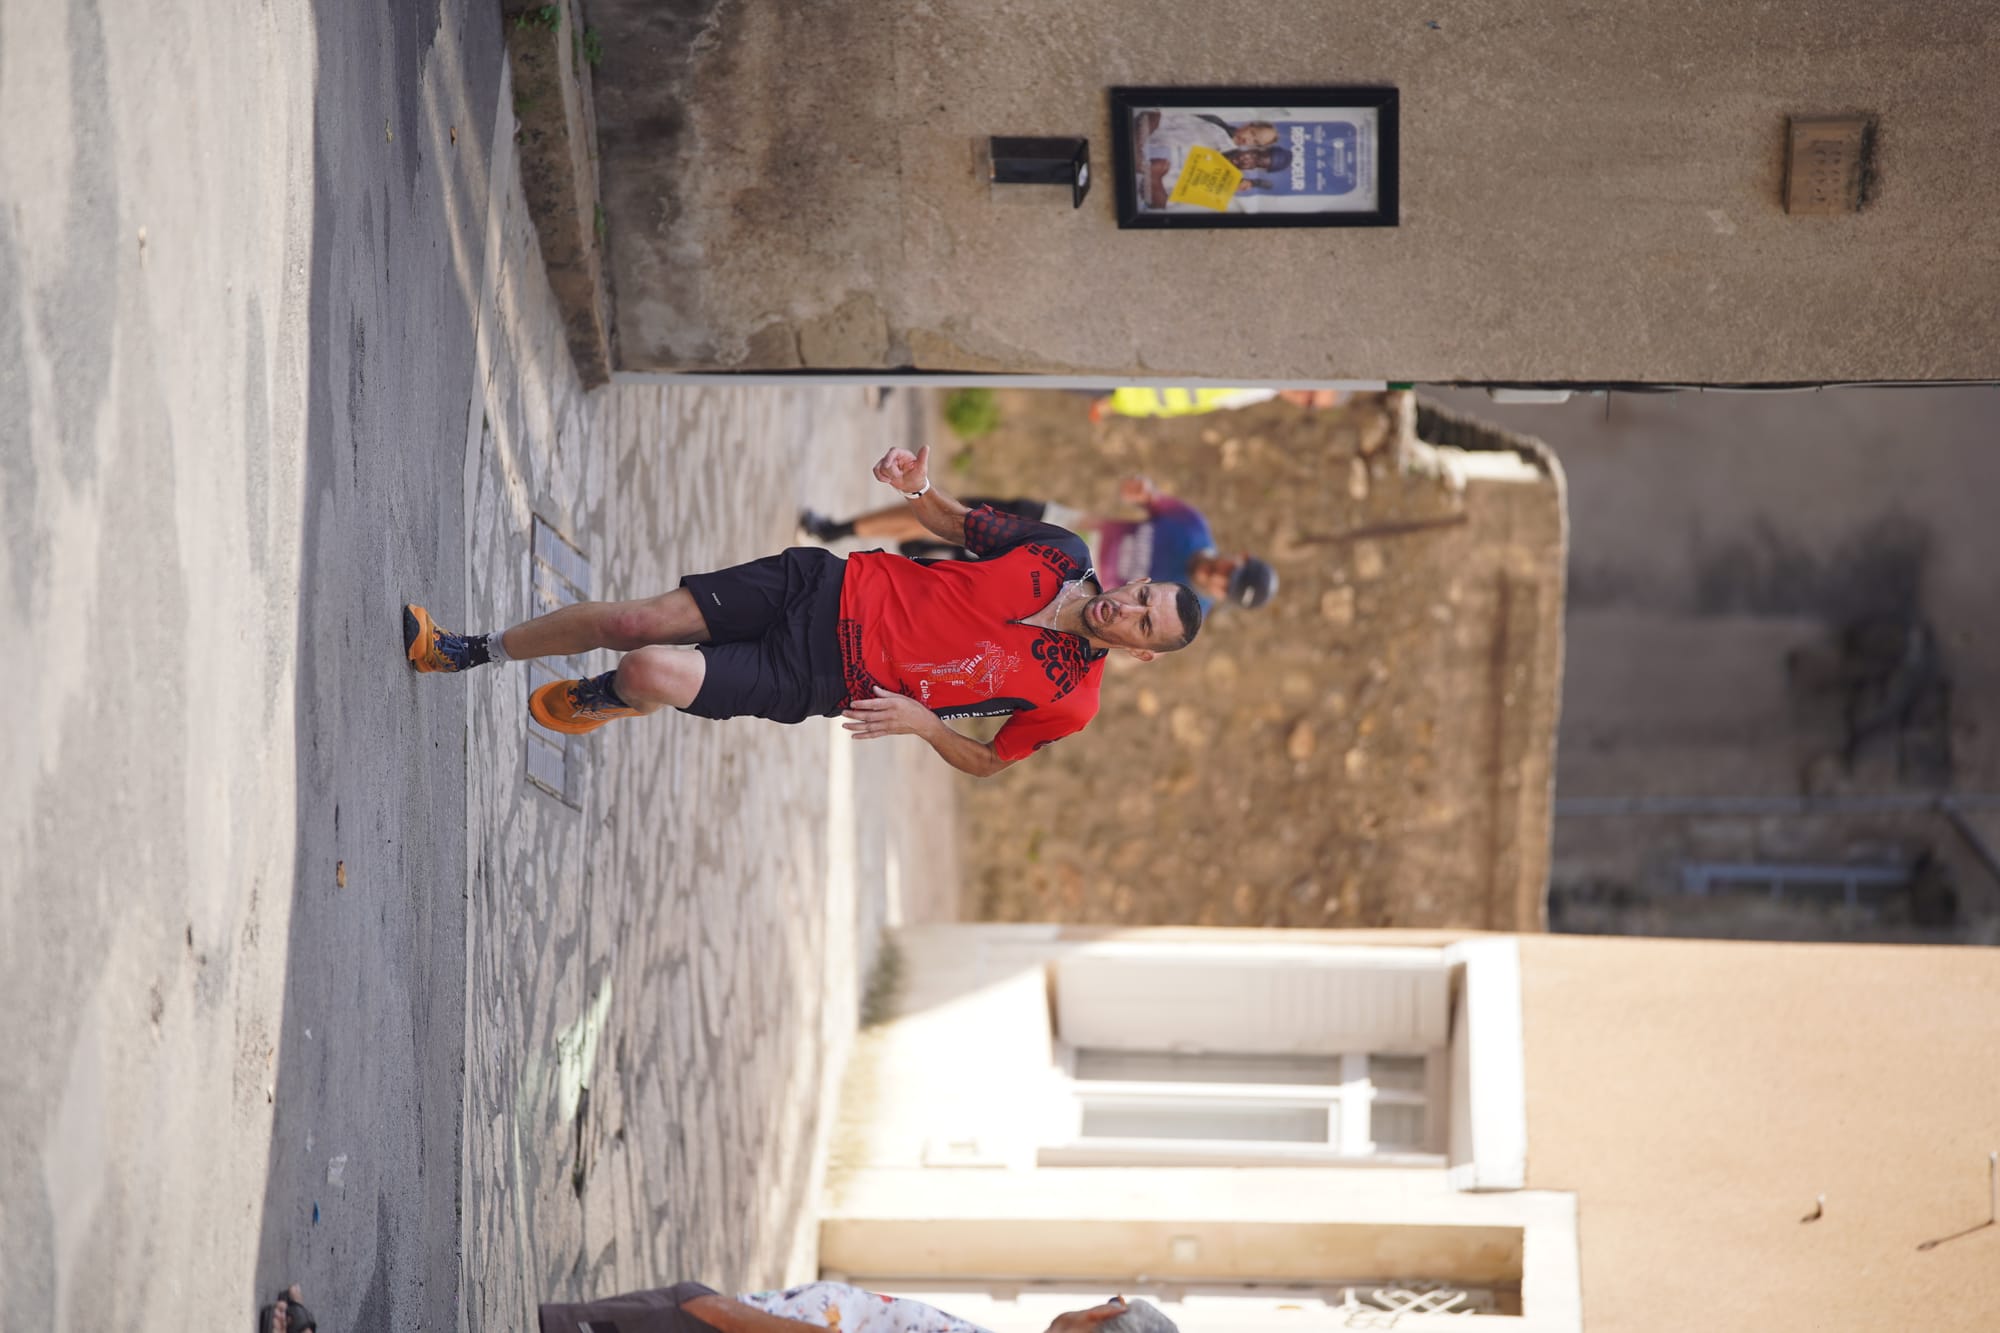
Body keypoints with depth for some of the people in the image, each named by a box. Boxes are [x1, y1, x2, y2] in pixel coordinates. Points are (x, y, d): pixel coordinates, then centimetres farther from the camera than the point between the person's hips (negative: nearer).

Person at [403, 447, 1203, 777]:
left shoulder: (1068, 698, -11)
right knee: (635, 622, -7)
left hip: (823, 684, -3)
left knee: (654, 674, -21)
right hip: (831, 587, 3)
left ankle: (606, 699, 20)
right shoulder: (1065, 556, -2)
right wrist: (920, 490, -10)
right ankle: (464, 651, 18)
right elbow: (961, 525, 12)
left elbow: (988, 761, 1)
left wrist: (923, 723, -17)